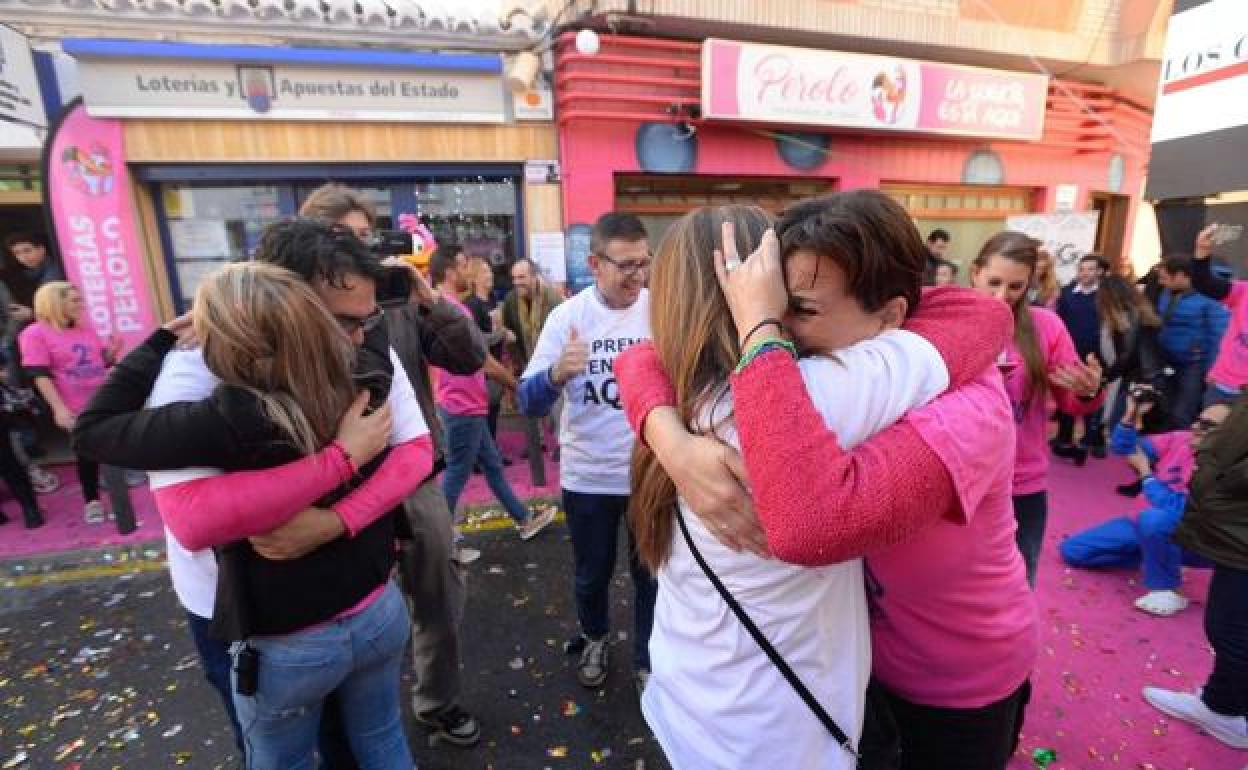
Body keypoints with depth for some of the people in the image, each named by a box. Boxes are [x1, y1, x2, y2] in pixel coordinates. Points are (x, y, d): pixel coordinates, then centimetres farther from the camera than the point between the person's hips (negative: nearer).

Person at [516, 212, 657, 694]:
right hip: (587, 477, 0)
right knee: (592, 576, 21)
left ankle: (647, 661, 42)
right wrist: (557, 374, -34)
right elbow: (528, 403, -12)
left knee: (651, 575, 18)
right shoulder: (567, 316, -9)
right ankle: (594, 640, 51)